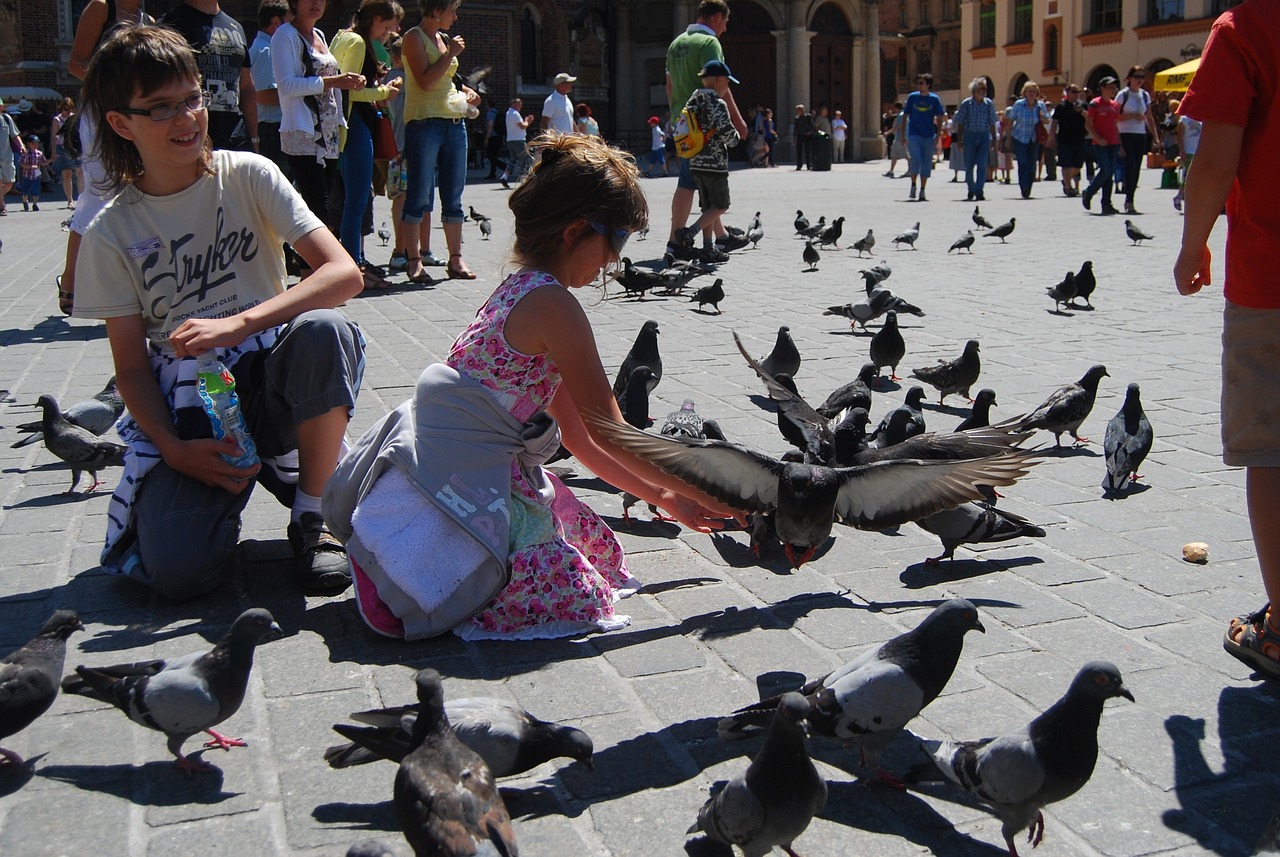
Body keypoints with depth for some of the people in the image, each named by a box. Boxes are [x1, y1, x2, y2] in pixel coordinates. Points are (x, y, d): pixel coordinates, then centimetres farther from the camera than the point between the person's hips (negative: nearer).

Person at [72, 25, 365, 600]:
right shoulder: (111, 234, -1)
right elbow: (131, 368, 3)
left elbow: (344, 273, -15)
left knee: (324, 332, -36)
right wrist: (175, 450, -15)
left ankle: (311, 516, -13)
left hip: (269, 378, 0)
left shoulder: (247, 176, -3)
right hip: (185, 406, 0)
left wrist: (238, 324, -27)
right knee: (177, 574, -24)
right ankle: (231, 481, 13)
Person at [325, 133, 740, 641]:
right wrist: (707, 496, 1)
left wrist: (665, 497, 16)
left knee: (600, 550, 16)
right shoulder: (552, 304, -16)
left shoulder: (520, 293, 14)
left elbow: (580, 439, 17)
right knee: (583, 600, -8)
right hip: (464, 497, -10)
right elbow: (610, 435, -10)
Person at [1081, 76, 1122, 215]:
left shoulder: (1115, 105, 14)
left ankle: (1106, 204, 5)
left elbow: (1115, 125, 20)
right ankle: (1088, 194, 7)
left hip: (1113, 143, 6)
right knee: (1105, 171, -15)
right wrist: (1098, 138, -17)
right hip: (1100, 144, -6)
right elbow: (1088, 124, -6)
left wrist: (1120, 143, 14)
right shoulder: (1095, 104, -4)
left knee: (1111, 173, 3)